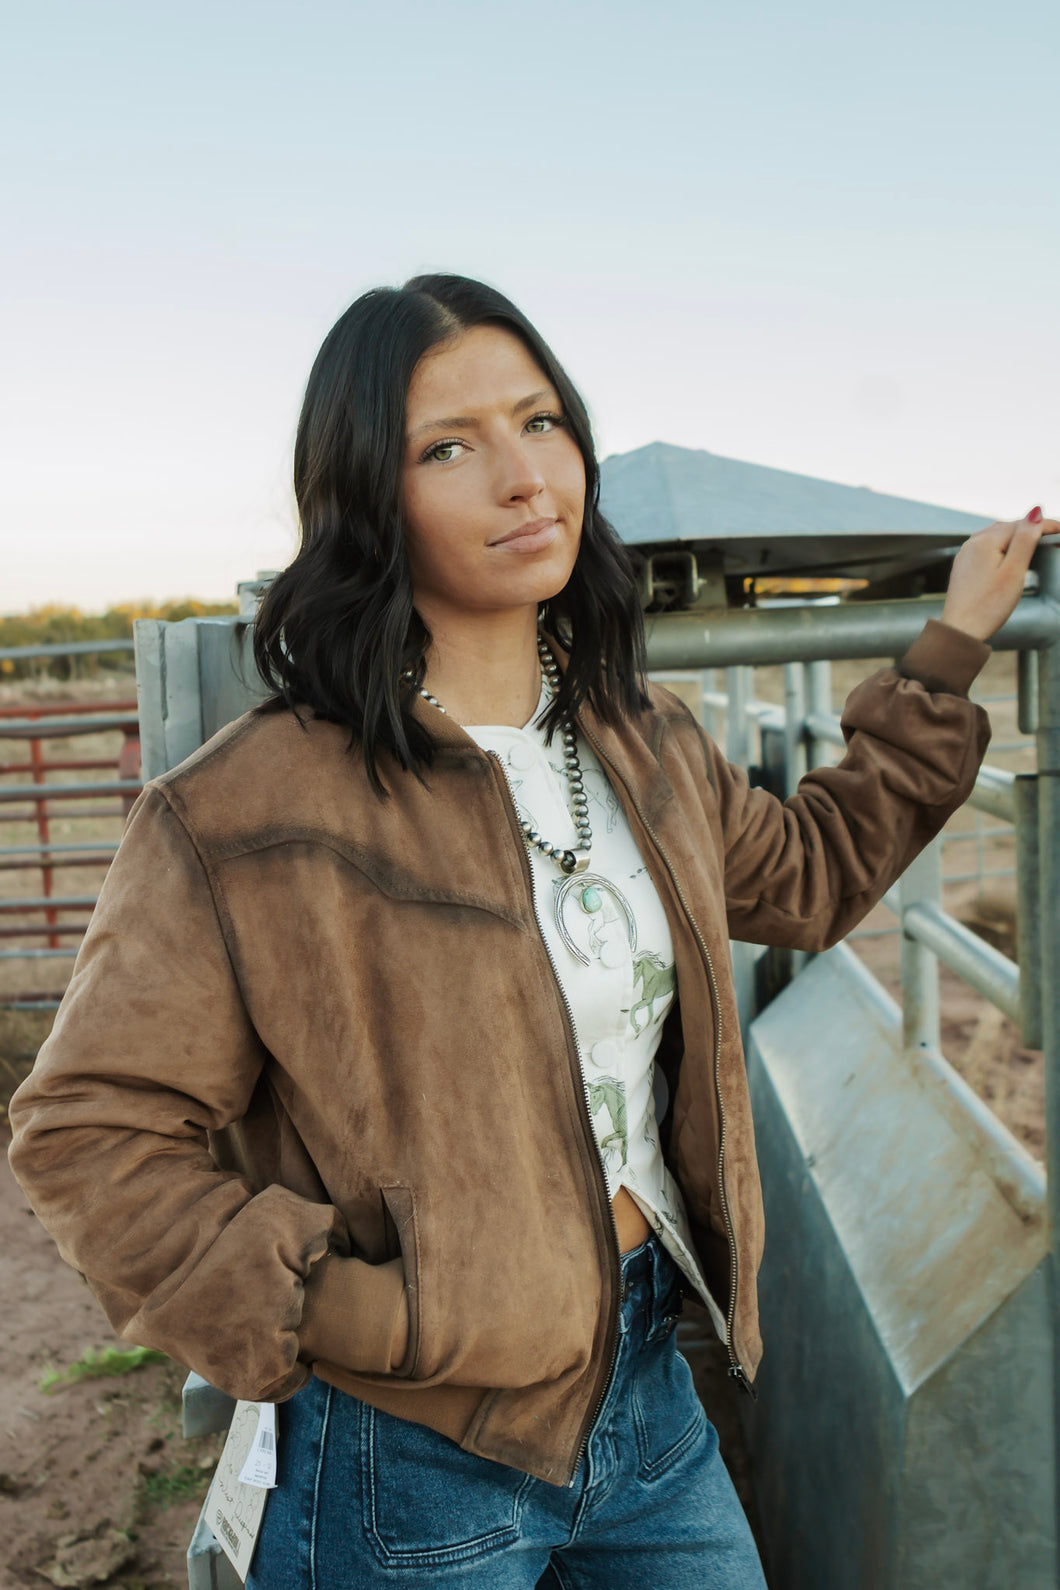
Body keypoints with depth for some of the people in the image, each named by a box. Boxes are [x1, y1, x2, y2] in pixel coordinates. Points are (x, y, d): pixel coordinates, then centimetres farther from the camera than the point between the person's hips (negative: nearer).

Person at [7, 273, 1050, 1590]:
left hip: (647, 1386, 6)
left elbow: (809, 874, 17)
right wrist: (341, 1313, -21)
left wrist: (952, 645, 17)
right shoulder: (250, 813, -20)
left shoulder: (637, 742, 1)